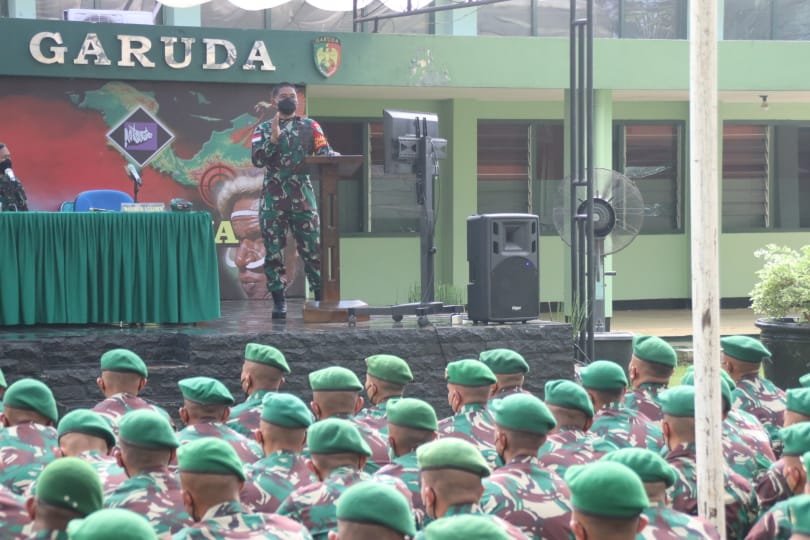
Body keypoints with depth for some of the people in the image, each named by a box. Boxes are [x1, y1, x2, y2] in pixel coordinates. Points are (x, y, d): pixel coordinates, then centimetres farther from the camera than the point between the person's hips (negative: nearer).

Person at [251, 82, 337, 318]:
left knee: (313, 249, -2)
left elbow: (325, 151, -3)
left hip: (303, 198, 0)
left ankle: (320, 297, 4)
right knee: (273, 251, 0)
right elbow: (257, 159, -4)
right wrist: (273, 137, -16)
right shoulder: (264, 129, 9)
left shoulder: (310, 126, 9)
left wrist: (334, 158, -26)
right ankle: (279, 301, 6)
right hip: (273, 199, 0)